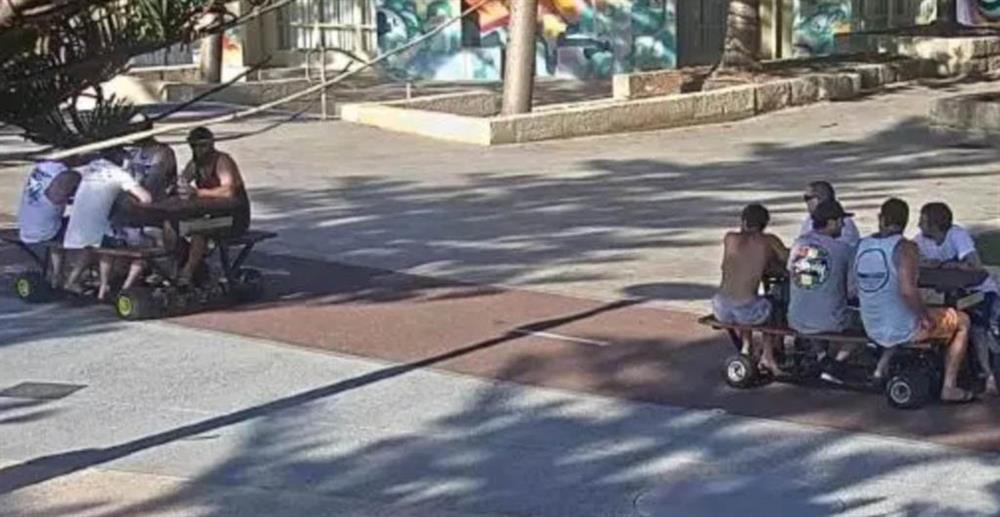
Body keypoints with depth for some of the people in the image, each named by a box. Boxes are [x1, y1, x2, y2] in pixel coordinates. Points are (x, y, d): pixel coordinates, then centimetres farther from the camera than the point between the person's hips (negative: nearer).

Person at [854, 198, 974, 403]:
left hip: (872, 329, 7)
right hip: (902, 329, -7)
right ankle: (949, 388, 15)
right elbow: (907, 290, -29)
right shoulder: (905, 247, -18)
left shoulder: (862, 245, 1)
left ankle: (881, 369, 32)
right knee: (962, 321, 15)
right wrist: (925, 316, -13)